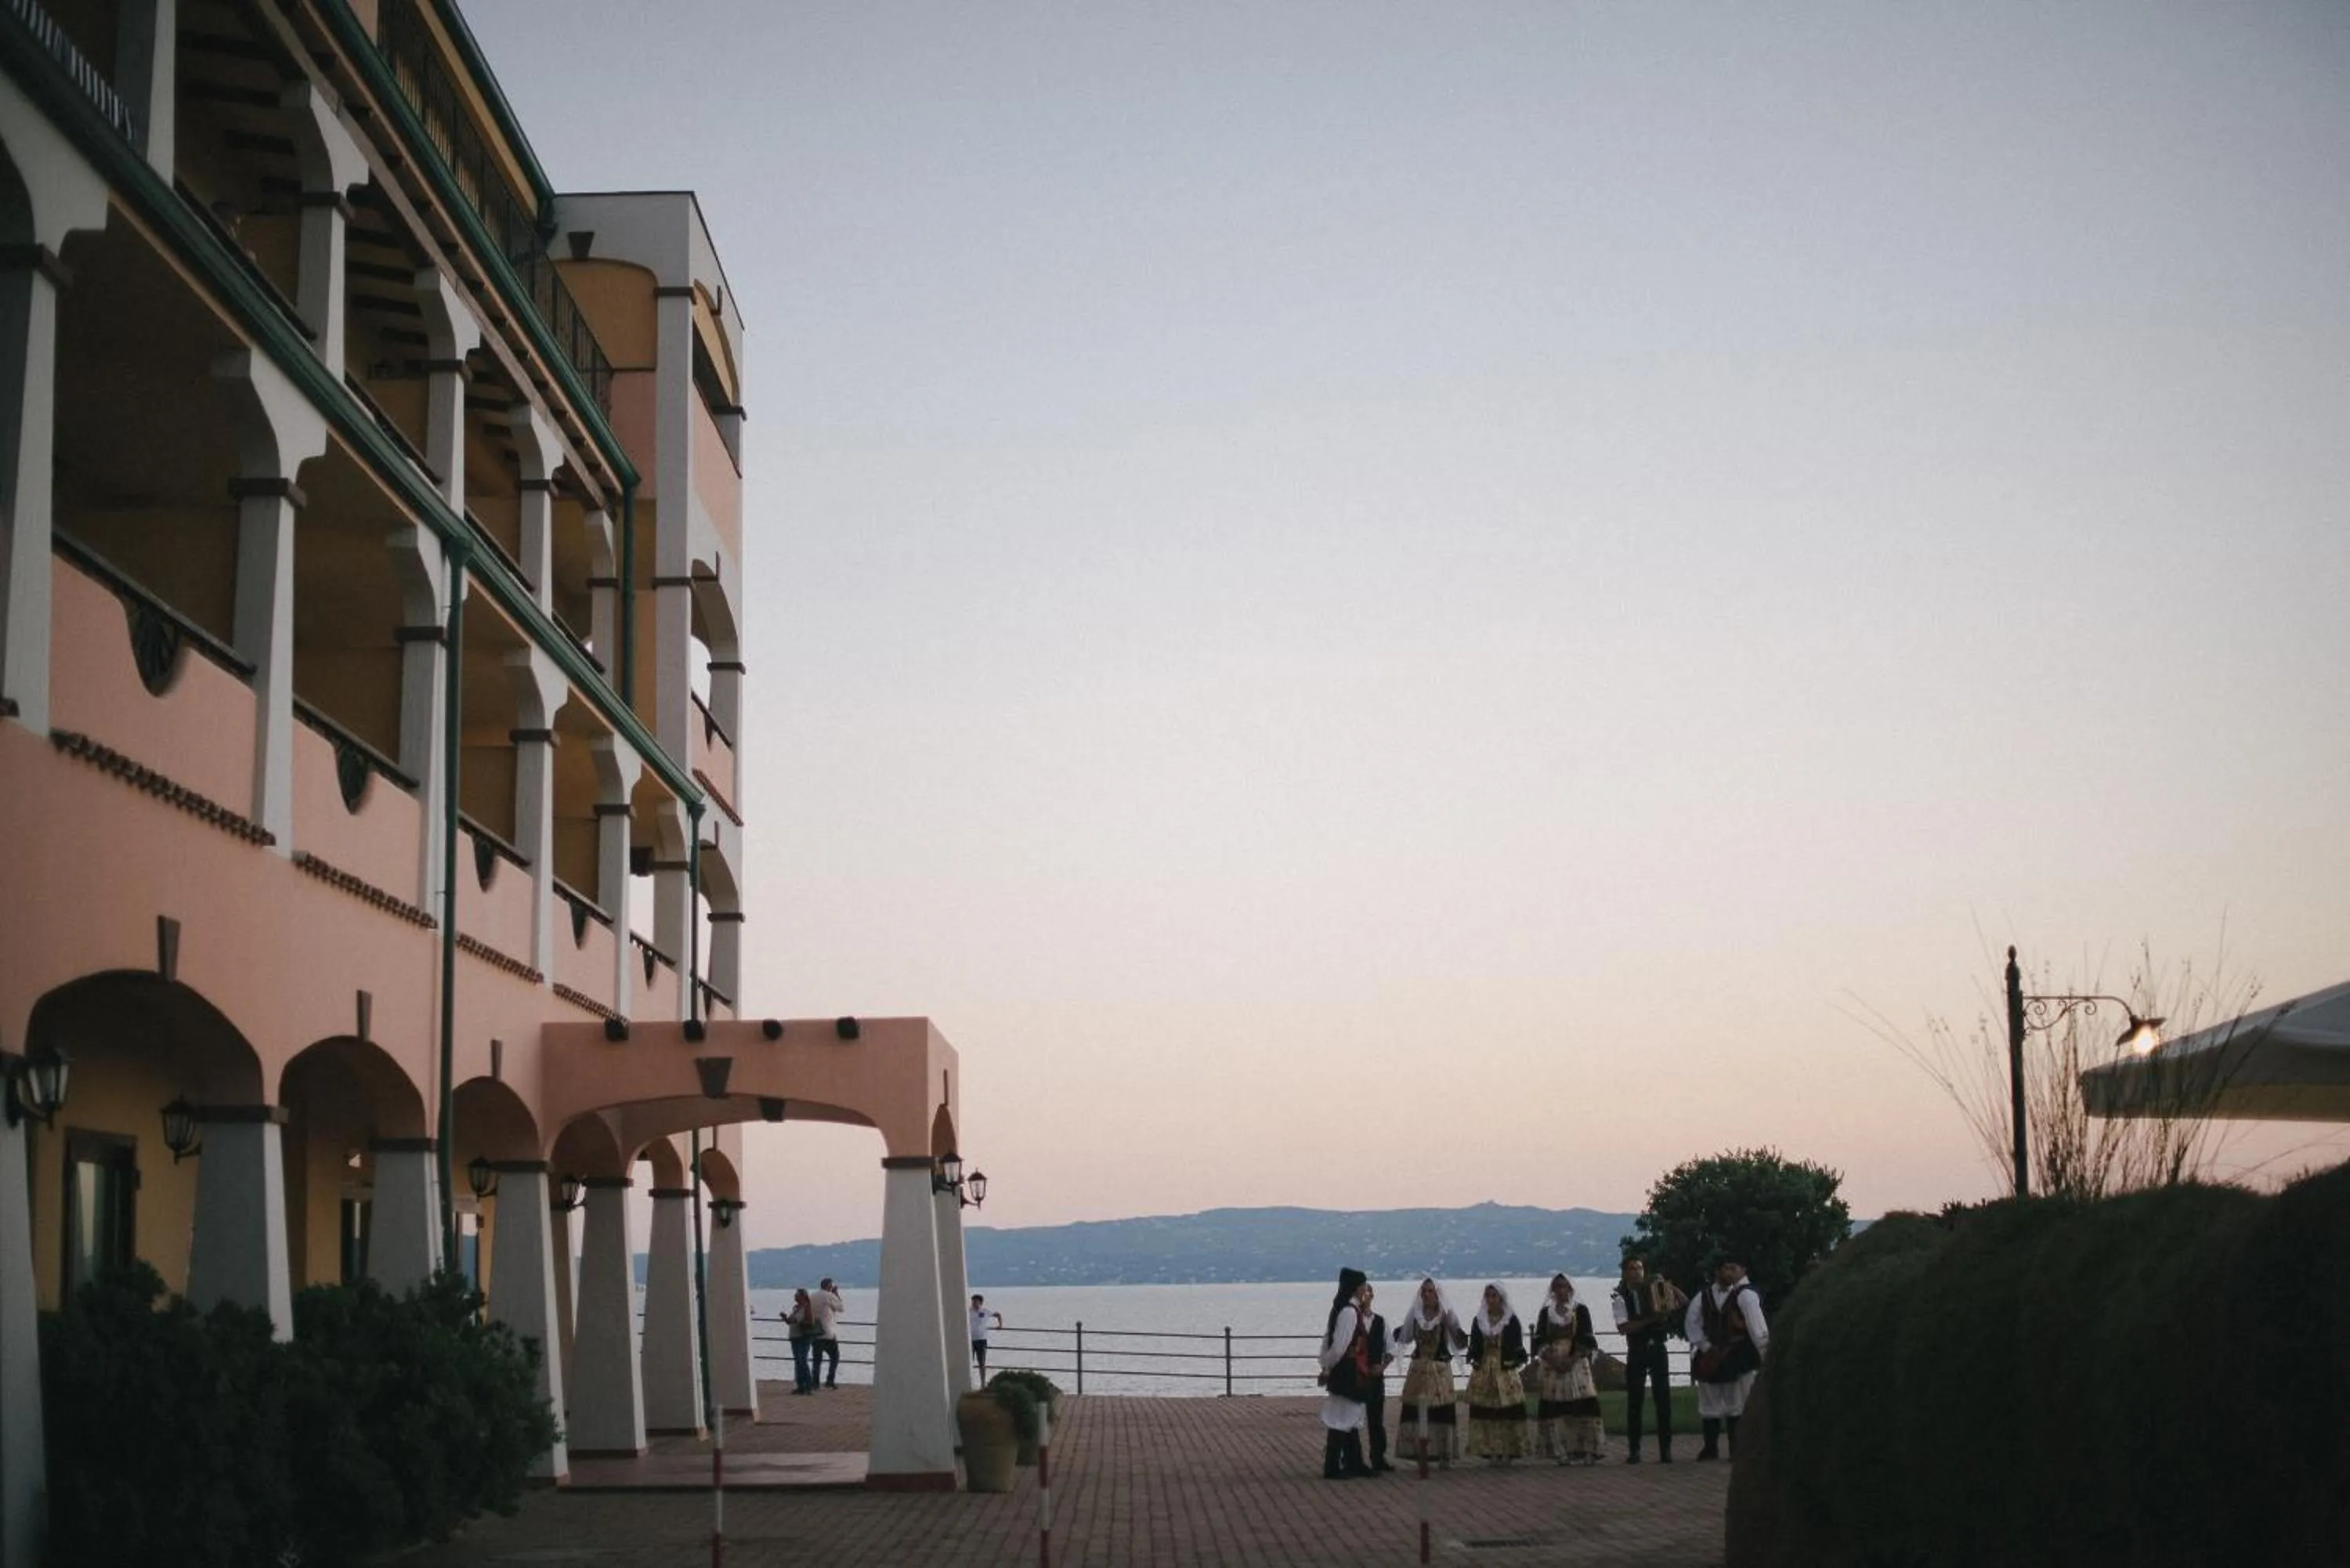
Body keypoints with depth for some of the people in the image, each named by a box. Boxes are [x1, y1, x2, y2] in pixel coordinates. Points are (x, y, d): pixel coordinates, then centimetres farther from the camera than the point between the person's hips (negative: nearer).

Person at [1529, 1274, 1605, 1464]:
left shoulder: (1581, 1311, 7)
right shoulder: (1546, 1312, 12)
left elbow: (1586, 1341, 0)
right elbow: (1540, 1341, 6)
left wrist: (1571, 1360, -12)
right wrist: (1552, 1359, -10)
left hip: (1576, 1364, -2)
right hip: (1551, 1366, 2)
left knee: (1581, 1408, -11)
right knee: (1554, 1410, -6)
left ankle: (1585, 1452, -9)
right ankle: (1561, 1452, -5)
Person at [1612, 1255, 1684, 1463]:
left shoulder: (1655, 1290, 6)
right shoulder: (1620, 1297, -2)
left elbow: (1684, 1303, 13)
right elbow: (1623, 1327, -15)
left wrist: (1670, 1288, -5)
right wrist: (1649, 1319, -22)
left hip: (1657, 1349, 2)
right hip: (1636, 1352, -2)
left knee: (1663, 1399, -1)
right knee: (1634, 1401, -1)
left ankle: (1666, 1449, 3)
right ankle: (1633, 1450, 4)